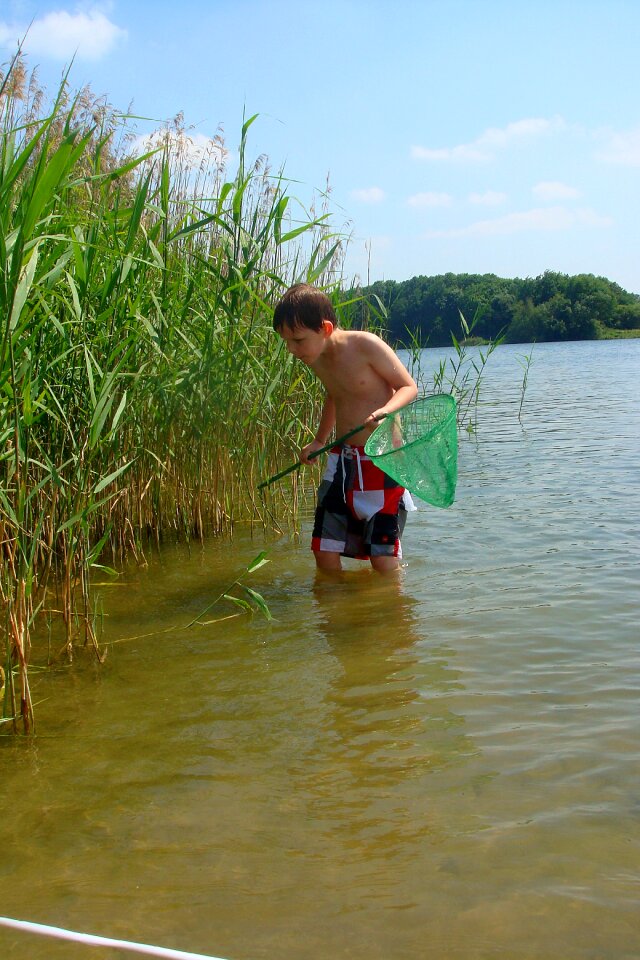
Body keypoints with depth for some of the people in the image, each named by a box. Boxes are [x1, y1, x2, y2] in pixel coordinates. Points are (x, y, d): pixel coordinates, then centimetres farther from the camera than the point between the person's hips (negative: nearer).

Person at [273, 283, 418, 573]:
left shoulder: (365, 345, -17)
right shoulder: (315, 358, 4)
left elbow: (408, 386, -11)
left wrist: (385, 410, -31)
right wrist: (319, 441, 28)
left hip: (382, 460, -6)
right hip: (342, 458, 6)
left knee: (383, 555, -4)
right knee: (324, 549, 3)